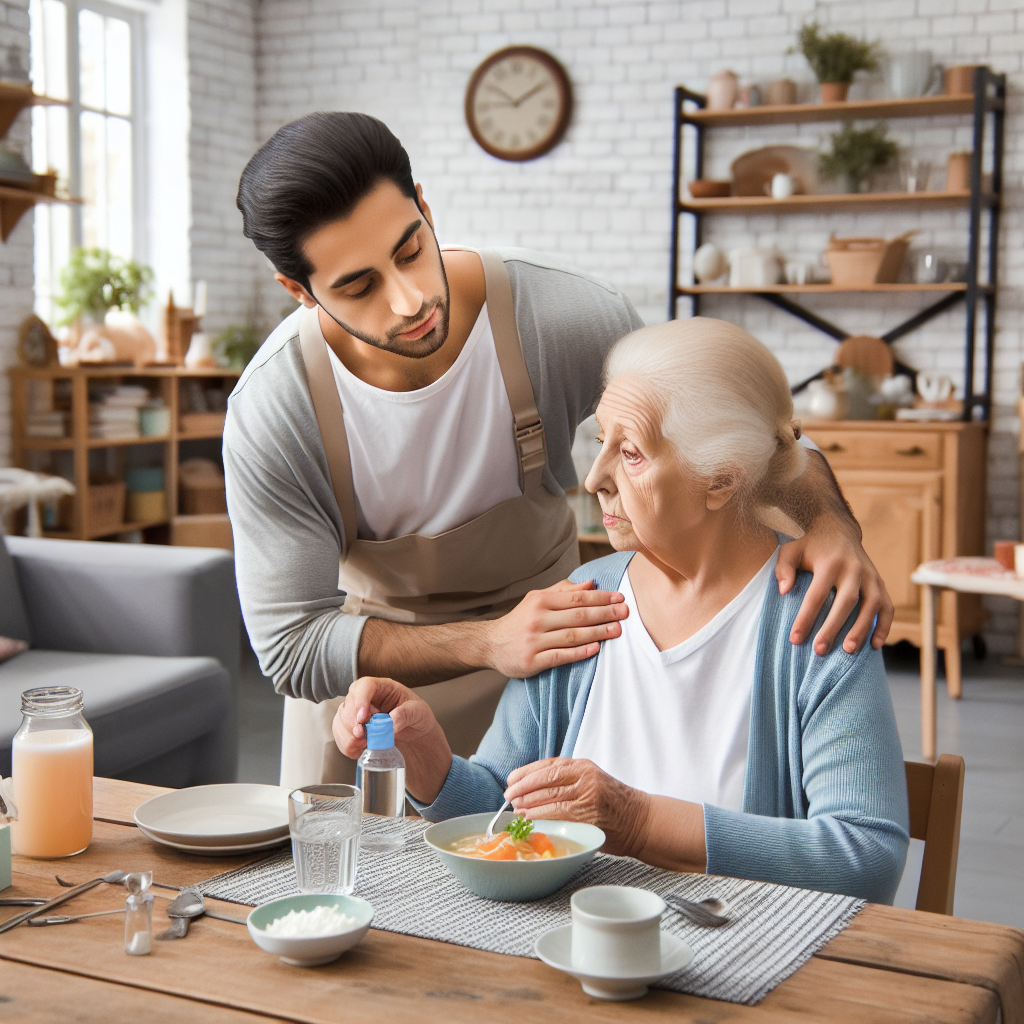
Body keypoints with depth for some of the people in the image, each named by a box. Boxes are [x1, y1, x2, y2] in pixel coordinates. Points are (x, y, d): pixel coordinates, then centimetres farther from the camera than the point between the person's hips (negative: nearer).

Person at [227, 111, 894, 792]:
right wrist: (488, 642, -38)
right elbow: (291, 646, -24)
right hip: (363, 670, 0)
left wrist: (831, 522, -35)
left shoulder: (562, 316, -27)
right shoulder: (271, 414, -28)